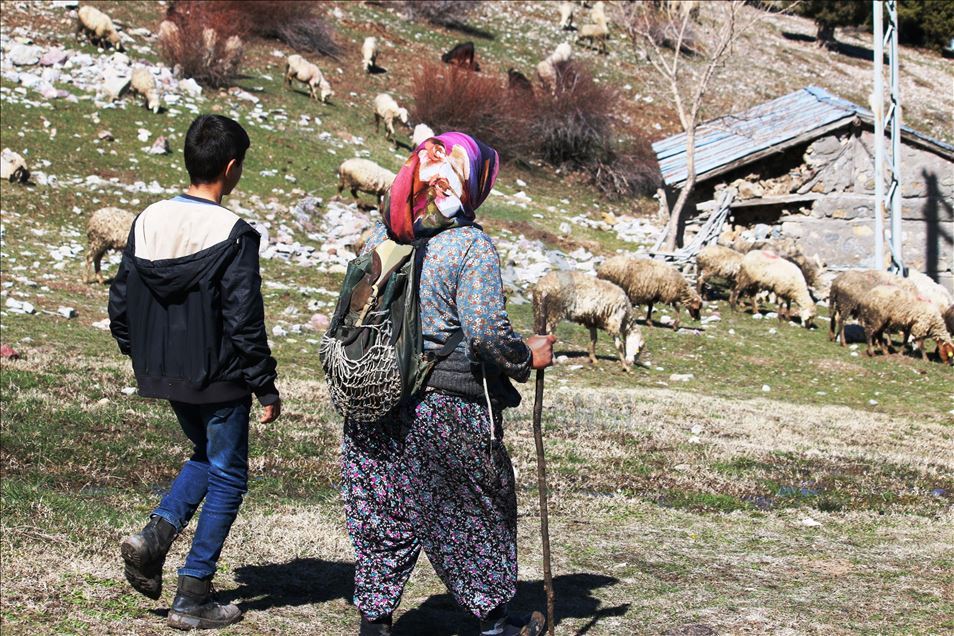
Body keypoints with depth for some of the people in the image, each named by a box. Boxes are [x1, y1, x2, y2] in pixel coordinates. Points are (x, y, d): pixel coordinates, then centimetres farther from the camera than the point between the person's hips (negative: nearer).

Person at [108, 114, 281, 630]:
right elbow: (244, 323, -18)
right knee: (227, 477, 9)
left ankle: (155, 534, 5)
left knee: (206, 456, 27)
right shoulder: (233, 235, -19)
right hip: (218, 380, -6)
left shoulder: (149, 221, 0)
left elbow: (120, 302, 6)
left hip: (165, 375, 7)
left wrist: (141, 356, 20)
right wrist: (266, 388, -8)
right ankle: (193, 597, 10)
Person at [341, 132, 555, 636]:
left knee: (383, 511, 12)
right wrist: (526, 357, -2)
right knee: (478, 510, 13)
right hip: (449, 405, -5)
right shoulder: (471, 245, -14)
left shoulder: (380, 236, 5)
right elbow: (486, 331, -20)